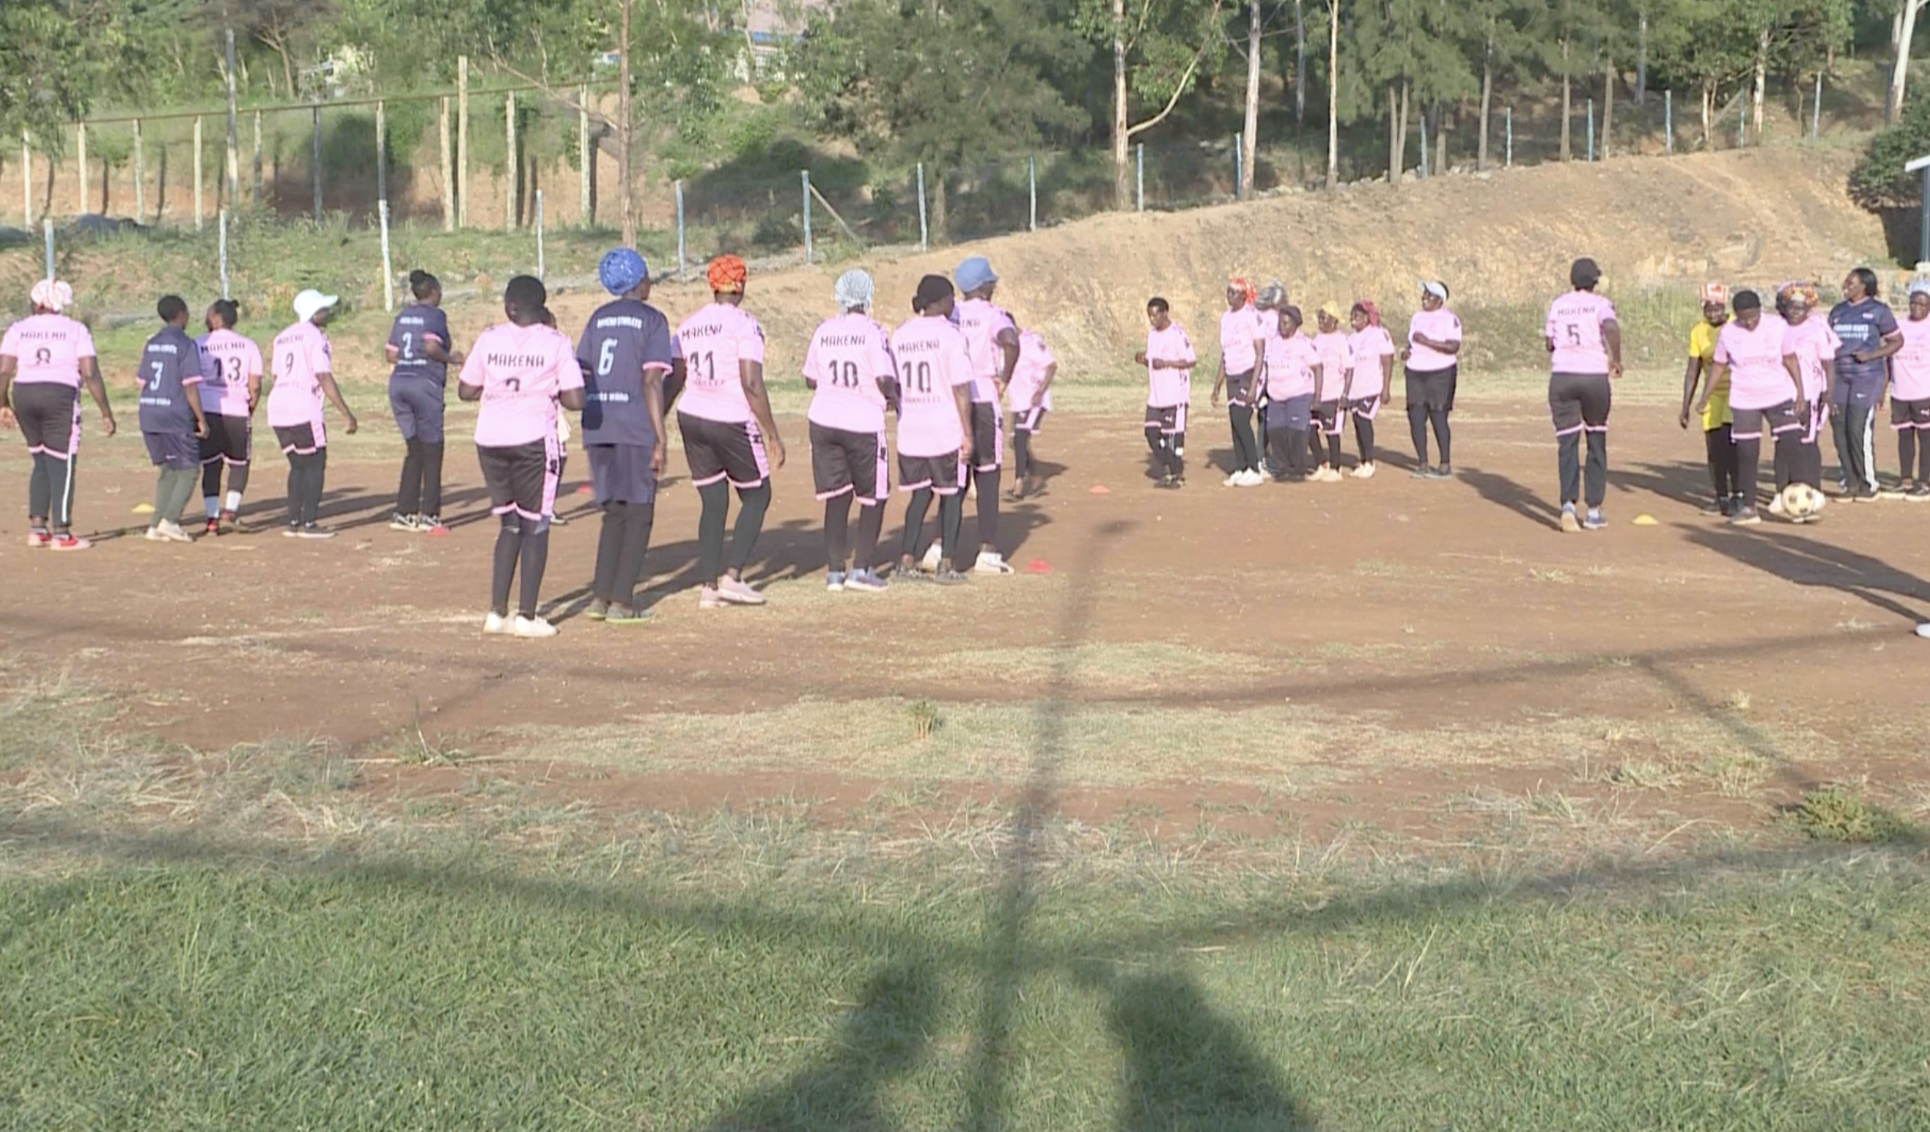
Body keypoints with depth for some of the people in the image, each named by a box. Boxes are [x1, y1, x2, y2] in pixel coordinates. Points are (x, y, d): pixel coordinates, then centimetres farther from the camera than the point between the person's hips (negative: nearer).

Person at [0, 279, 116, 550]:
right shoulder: (76, 330, 2)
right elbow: (90, 374, -7)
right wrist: (106, 413, -3)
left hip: (23, 396, 3)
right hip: (60, 396, -3)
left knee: (42, 462, 18)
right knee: (61, 465, 2)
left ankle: (37, 529, 14)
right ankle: (61, 534, 2)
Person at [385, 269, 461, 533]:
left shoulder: (403, 315, 15)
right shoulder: (435, 315, -4)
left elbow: (391, 354, 11)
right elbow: (432, 347, -20)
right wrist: (451, 358, -3)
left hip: (398, 383, 7)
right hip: (425, 384, -7)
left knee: (414, 450, 15)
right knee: (432, 452, 1)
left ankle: (404, 513, 13)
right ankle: (429, 516, 0)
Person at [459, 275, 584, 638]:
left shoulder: (489, 339, 2)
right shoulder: (556, 343, -5)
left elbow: (466, 390, 7)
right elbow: (575, 400, -10)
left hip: (490, 438, 3)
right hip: (533, 438, -3)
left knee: (510, 524, 15)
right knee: (535, 526, 7)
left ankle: (497, 612, 11)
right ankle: (527, 616, 5)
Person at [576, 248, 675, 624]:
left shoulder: (598, 318, 14)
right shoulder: (652, 319, -2)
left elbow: (581, 377, 10)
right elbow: (651, 382, -11)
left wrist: (590, 432, 18)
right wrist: (660, 439, -11)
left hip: (597, 428, 5)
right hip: (636, 428, -5)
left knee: (614, 512, 15)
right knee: (638, 514, 3)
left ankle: (600, 597, 10)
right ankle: (621, 601, 0)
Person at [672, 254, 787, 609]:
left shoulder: (688, 326, 8)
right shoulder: (744, 325, -10)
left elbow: (673, 381, 6)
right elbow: (752, 385, -17)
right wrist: (772, 436, -13)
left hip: (691, 419, 6)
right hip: (732, 423, -6)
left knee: (714, 504, 13)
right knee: (756, 496, 11)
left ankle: (708, 587, 10)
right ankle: (732, 577, 1)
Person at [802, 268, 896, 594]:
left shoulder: (824, 331, 4)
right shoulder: (872, 332, -10)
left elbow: (811, 379, 11)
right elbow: (885, 380, -16)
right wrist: (894, 394, 4)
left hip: (824, 420, 4)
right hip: (863, 423, -4)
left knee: (836, 497, 10)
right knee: (873, 497, 9)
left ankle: (834, 571, 8)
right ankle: (860, 568, 3)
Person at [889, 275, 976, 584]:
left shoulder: (900, 335, 8)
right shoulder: (949, 334, -9)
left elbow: (893, 384, 10)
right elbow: (960, 387, -12)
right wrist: (968, 433, -10)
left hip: (910, 430, 5)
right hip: (946, 429, -5)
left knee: (920, 494, 15)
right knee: (951, 494, 6)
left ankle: (907, 561, 11)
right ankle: (946, 565, 4)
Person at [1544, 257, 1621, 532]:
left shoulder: (1557, 306, 9)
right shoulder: (1600, 304, -2)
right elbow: (1612, 328, -22)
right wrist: (1616, 360, -11)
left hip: (1561, 377, 2)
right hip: (1595, 376, -2)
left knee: (1567, 443, 0)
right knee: (1596, 444, 12)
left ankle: (1568, 503, -21)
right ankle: (1593, 511, 12)